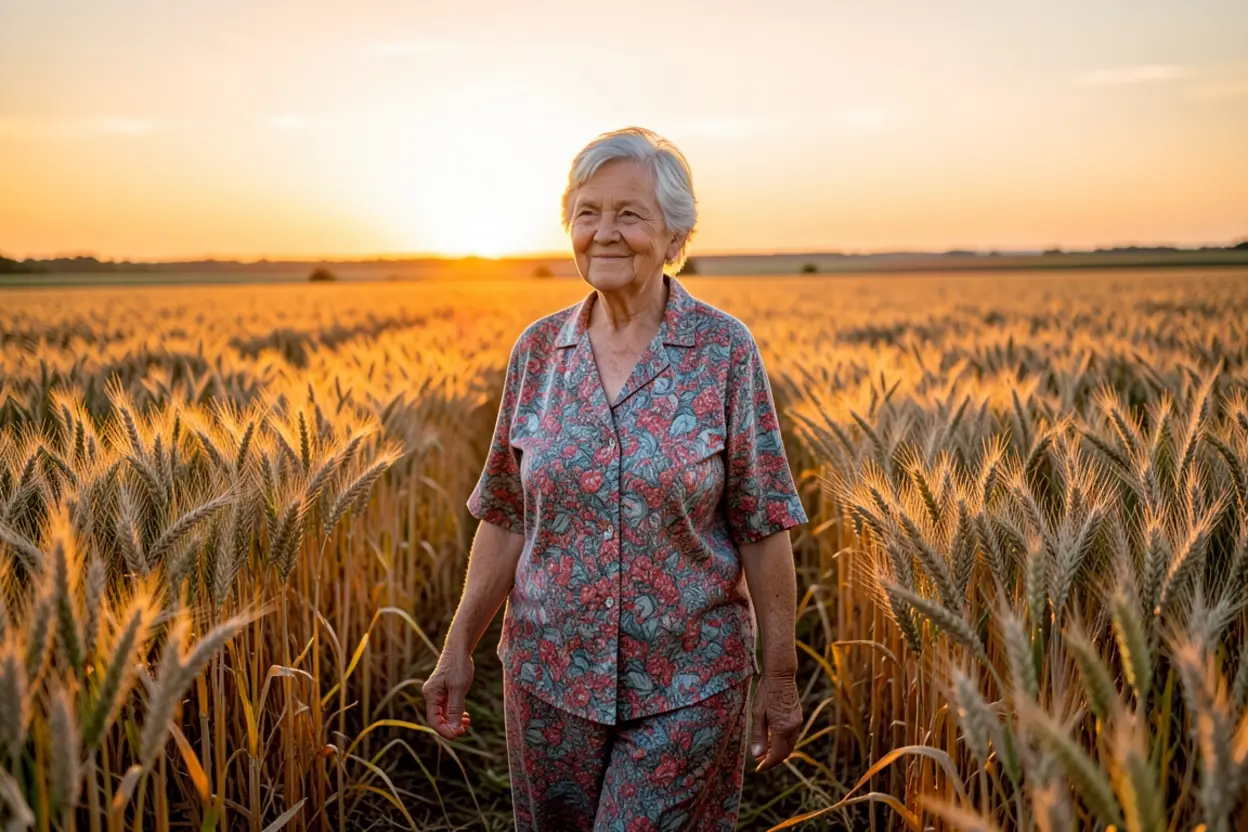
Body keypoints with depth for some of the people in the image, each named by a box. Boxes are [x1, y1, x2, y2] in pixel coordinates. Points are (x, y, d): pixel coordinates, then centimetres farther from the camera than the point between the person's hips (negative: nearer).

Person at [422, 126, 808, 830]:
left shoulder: (725, 349, -9)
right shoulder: (539, 349, 0)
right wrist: (460, 647, 2)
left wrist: (781, 674, -7)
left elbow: (763, 526, -7)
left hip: (688, 684, -3)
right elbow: (506, 517, 4)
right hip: (552, 674, 4)